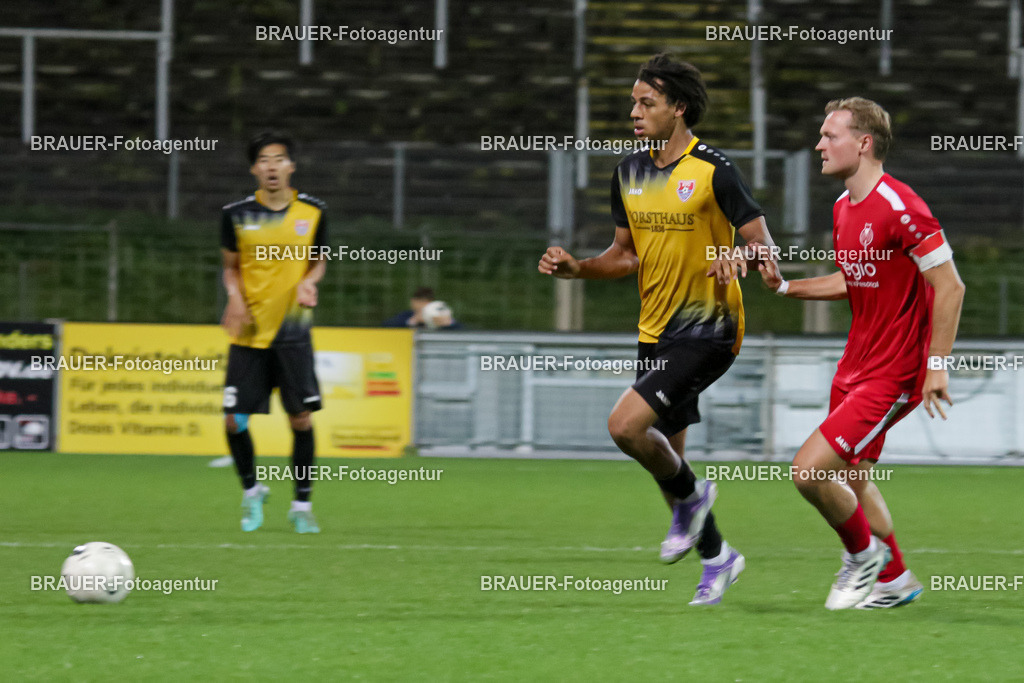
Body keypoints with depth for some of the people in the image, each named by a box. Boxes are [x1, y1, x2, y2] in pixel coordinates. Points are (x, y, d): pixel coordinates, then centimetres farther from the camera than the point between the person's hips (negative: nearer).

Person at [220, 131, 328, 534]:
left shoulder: (312, 213, 0)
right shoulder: (237, 215, -1)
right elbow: (231, 266, 10)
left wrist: (309, 282, -9)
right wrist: (235, 297, -9)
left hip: (293, 331, 0)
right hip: (249, 333, 0)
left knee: (301, 418, -3)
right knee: (234, 420, -5)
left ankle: (302, 505, 12)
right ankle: (251, 491, 20)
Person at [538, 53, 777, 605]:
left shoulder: (713, 170, -13)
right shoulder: (630, 172, 8)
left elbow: (763, 243, -13)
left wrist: (738, 258, -35)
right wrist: (576, 268, 1)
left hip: (707, 330, -7)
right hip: (656, 332, 7)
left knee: (626, 425, -22)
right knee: (667, 453, 10)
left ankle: (688, 496, 5)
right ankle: (716, 556, 29)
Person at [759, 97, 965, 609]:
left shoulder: (899, 207, -20)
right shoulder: (843, 207, 8)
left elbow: (950, 286, -20)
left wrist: (937, 364, -22)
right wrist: (785, 286, 9)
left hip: (894, 374, -9)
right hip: (857, 362, 9)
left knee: (809, 469, -14)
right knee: (852, 478, 17)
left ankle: (864, 552, 10)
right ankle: (894, 580, 33)